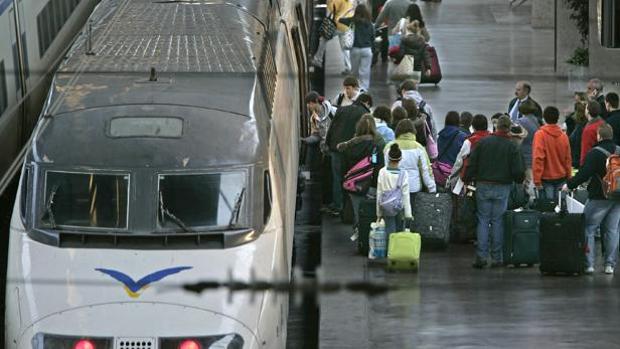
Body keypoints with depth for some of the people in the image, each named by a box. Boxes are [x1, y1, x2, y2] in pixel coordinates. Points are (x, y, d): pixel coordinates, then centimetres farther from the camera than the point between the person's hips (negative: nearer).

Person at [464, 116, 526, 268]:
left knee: (483, 220, 5)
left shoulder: (483, 142, 0)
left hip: (483, 187, 1)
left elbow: (471, 164, 0)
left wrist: (467, 180, 10)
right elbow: (518, 171, -5)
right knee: (498, 221, 5)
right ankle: (497, 257, 5)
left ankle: (481, 256, -3)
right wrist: (520, 180, 16)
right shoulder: (512, 147, -4)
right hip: (502, 187, -1)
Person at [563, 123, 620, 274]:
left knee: (588, 229, 3)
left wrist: (569, 185, -6)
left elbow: (584, 174, -18)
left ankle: (588, 264, -3)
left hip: (599, 198, -5)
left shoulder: (595, 153, -13)